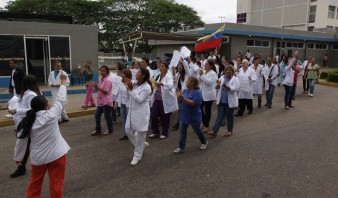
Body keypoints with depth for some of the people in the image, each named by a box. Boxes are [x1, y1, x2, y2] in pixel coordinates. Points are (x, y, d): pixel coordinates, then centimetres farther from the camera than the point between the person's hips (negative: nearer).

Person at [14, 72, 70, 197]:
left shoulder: (27, 121, -4)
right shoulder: (51, 115, -17)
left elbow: (20, 141, 4)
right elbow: (60, 99, -5)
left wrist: (18, 158, 19)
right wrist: (63, 81, 7)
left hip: (38, 157, 4)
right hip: (56, 155, -4)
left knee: (35, 182, 22)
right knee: (56, 183, 8)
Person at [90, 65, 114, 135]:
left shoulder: (108, 80, -16)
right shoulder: (101, 79, 12)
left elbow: (106, 91, -22)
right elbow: (99, 89, 15)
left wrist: (97, 87, -26)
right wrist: (95, 86, -2)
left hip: (106, 102, -9)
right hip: (100, 101, 9)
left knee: (107, 116, 3)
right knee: (97, 115, 11)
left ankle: (110, 130, 21)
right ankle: (98, 130, 24)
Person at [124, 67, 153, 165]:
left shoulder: (147, 87, -15)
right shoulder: (136, 84, 11)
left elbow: (139, 100, -21)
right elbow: (132, 97, 15)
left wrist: (131, 89, -22)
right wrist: (129, 87, 2)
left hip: (142, 113, -9)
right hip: (132, 111, 9)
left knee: (140, 134, 3)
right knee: (128, 131, 13)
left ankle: (137, 155, 16)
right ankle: (141, 144, 35)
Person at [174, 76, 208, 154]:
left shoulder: (197, 92, -19)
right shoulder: (185, 90, 2)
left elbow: (193, 103, -30)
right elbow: (180, 100, 4)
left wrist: (183, 98, -36)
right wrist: (178, 96, -16)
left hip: (194, 117, -6)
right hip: (184, 115, 6)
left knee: (197, 131, 14)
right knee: (182, 132, 6)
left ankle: (204, 142, 39)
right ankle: (181, 147, 15)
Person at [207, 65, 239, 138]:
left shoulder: (235, 79, -6)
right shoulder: (222, 77, 8)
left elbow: (234, 89, -19)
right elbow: (216, 87, 6)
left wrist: (226, 86, -35)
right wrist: (218, 85, -18)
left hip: (230, 102, -3)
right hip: (221, 101, 4)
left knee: (229, 117, 9)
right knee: (220, 116, 4)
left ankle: (230, 131, 25)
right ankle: (214, 131, 2)